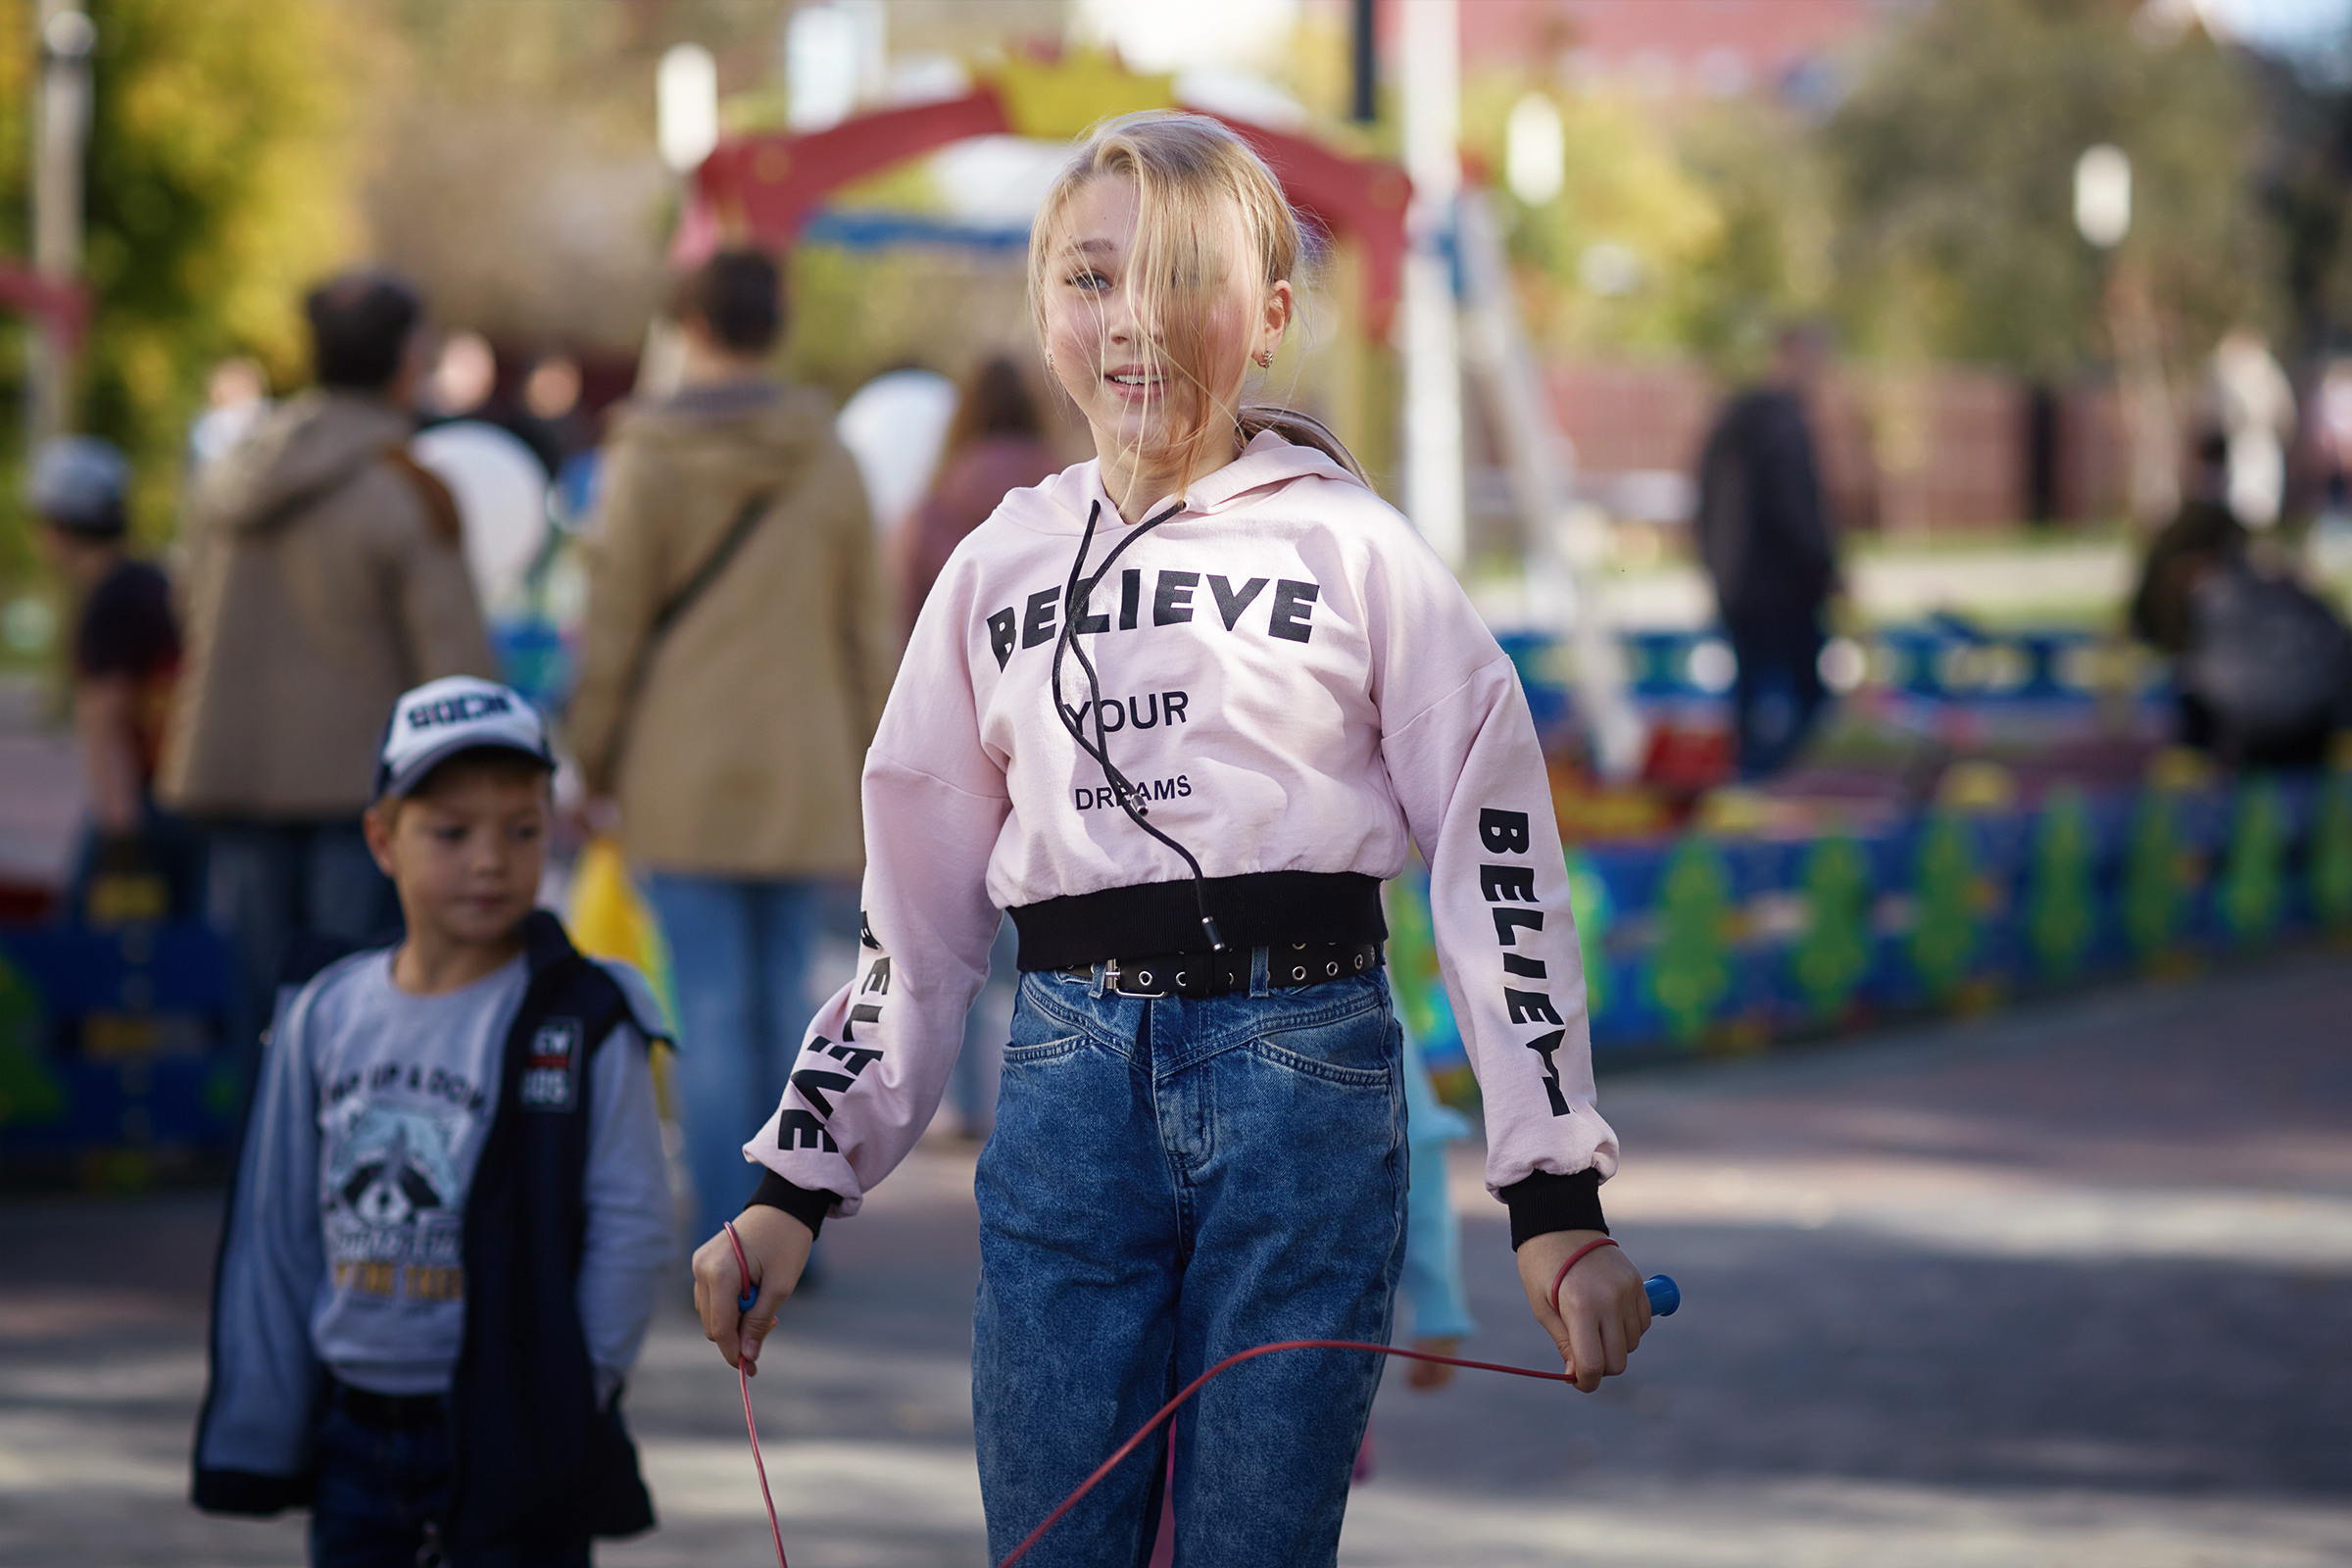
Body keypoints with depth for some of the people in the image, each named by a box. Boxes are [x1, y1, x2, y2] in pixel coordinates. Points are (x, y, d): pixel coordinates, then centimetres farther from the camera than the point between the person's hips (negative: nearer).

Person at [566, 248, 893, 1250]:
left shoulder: (648, 459, -4)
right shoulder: (826, 460, 6)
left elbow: (613, 622, -4)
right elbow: (864, 623, 10)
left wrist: (593, 753, 4)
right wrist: (867, 756, 17)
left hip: (684, 775, -3)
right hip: (802, 774, 3)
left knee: (711, 1008, -3)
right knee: (784, 1005, 9)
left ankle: (725, 1238, -4)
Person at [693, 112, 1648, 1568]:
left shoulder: (1355, 549, 2)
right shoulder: (1001, 570, 11)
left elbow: (1500, 863, -1)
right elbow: (916, 906, 16)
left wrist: (1559, 1199, -6)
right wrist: (798, 1183, 11)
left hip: (1307, 1074, -3)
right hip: (1072, 1080, 3)